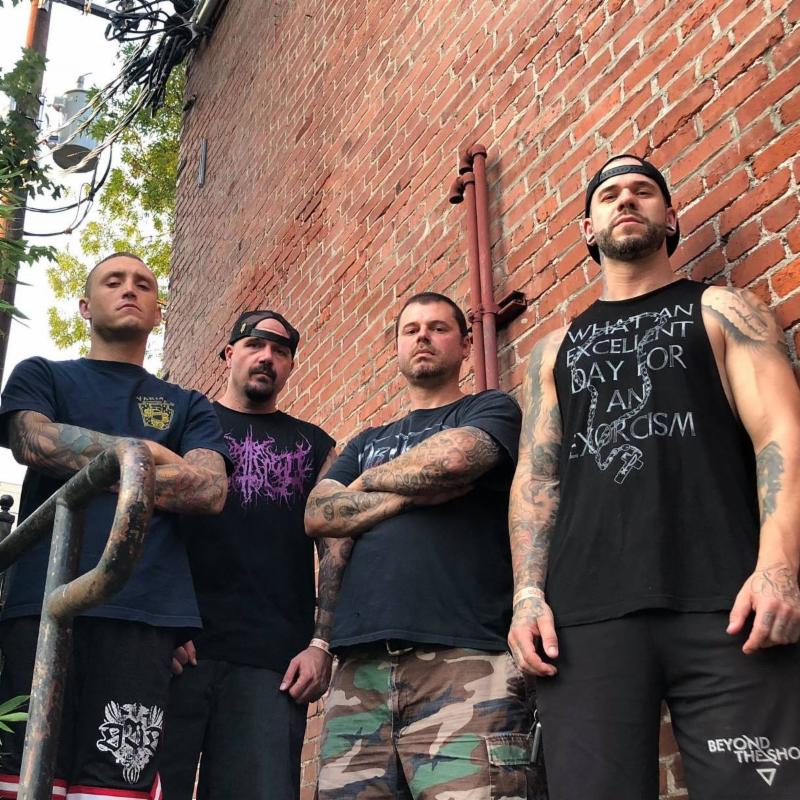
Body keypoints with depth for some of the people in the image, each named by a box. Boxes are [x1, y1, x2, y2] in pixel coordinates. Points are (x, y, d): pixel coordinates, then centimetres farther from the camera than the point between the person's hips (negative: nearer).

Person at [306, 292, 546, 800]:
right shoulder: (367, 443, 28)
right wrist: (412, 490, -2)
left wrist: (368, 482, 10)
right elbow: (318, 516, 11)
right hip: (361, 665, 4)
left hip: (464, 659, -4)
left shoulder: (493, 411, 14)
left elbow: (451, 457, -9)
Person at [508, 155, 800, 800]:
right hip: (585, 613, 2)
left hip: (725, 602, -2)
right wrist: (528, 593, 1)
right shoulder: (554, 350, 25)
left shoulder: (723, 310, 16)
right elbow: (536, 475, 17)